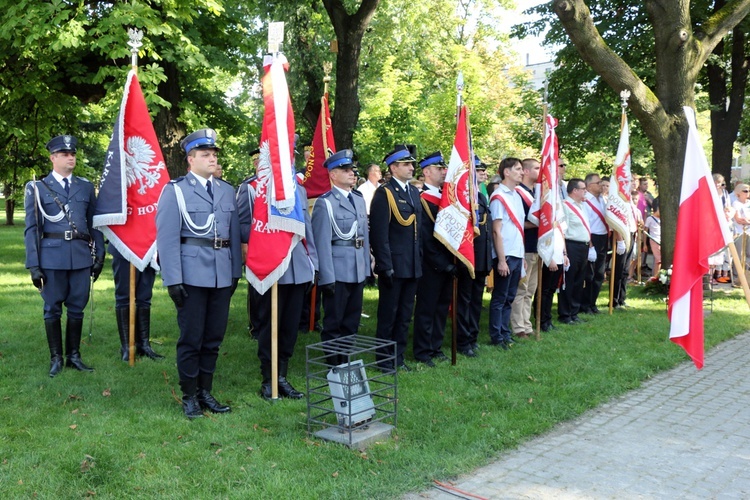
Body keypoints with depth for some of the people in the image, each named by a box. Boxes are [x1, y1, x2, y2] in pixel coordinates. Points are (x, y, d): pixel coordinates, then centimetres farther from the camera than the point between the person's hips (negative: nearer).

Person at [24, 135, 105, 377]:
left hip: (81, 255, 2)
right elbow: (32, 228, 2)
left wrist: (99, 255, 8)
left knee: (77, 308, 7)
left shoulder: (86, 187, 12)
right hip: (52, 255, -2)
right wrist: (33, 265, -3)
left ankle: (74, 356, 19)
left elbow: (94, 223, 13)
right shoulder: (37, 188, 4)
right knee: (52, 309, 5)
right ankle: (56, 358, 16)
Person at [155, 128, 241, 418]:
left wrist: (236, 271, 9)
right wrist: (172, 280, -12)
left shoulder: (227, 191, 12)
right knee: (191, 338, 3)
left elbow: (234, 234, 13)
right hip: (192, 274, -4)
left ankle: (206, 392, 24)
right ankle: (189, 396, 17)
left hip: (222, 276, 5)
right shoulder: (175, 190, -2)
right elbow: (167, 239, -7)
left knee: (214, 337, 11)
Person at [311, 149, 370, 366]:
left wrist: (367, 267, 10)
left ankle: (346, 362, 28)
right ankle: (333, 366, 16)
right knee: (333, 323, 5)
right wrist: (327, 277, -17)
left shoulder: (359, 199, 12)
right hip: (338, 272, -7)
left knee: (351, 323, 15)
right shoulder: (325, 202, -10)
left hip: (358, 272, 7)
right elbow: (322, 242, -14)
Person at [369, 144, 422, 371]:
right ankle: (384, 359, 16)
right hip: (393, 265, -7)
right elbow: (379, 233, -15)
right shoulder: (384, 193, -10)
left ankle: (398, 357, 25)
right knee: (388, 314, 4)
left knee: (405, 314, 14)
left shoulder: (414, 192, 12)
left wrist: (420, 259, 11)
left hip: (413, 265, 7)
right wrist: (385, 265, -18)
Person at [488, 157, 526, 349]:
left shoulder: (516, 196, 14)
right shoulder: (499, 196, -11)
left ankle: (505, 332, 21)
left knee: (509, 297, 13)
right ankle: (496, 336, 9)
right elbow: (496, 231, -14)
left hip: (517, 255, 8)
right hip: (505, 256, -8)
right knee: (500, 298, 1)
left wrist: (522, 257, 13)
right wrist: (501, 260, -17)